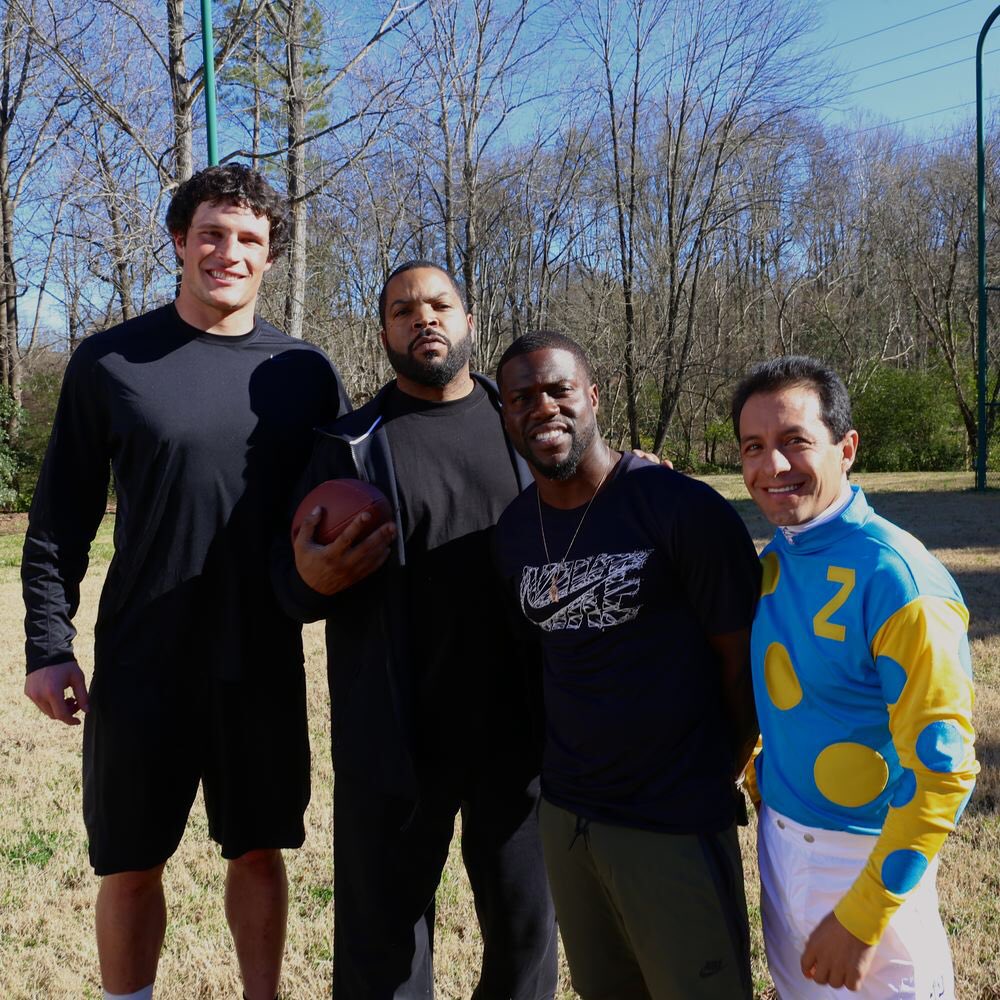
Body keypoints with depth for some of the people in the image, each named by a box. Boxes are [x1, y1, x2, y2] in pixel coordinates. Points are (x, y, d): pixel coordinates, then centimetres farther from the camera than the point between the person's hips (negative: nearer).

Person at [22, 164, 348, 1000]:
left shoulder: (305, 372, 3)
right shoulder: (110, 363, -2)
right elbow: (61, 517, 0)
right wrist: (48, 642, -5)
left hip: (264, 664, 2)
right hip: (141, 665, -1)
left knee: (260, 852, 13)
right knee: (130, 864, 10)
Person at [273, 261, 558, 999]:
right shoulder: (351, 445, 2)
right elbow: (288, 583, 2)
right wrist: (313, 579, -22)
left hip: (520, 728, 2)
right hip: (396, 737, -1)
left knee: (527, 923, 15)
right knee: (382, 935, 10)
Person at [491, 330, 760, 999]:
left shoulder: (685, 510, -15)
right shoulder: (513, 531, 3)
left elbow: (743, 658, -9)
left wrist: (714, 781, -1)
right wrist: (567, 765, 9)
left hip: (674, 824, -5)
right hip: (564, 815, 6)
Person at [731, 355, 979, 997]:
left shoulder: (895, 580, -23)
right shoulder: (775, 560, -1)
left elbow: (942, 770, -22)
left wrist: (861, 918, -20)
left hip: (867, 859, -7)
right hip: (777, 840, 7)